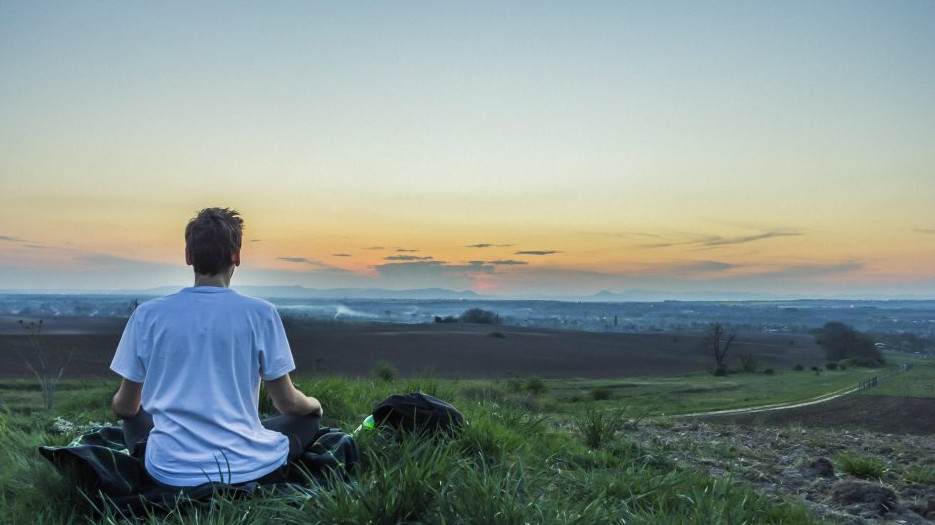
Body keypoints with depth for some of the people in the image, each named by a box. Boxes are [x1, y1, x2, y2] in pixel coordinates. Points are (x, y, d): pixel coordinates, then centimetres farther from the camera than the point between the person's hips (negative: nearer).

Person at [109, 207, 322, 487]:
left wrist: (120, 404, 33)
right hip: (246, 469, -2)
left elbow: (125, 407, 8)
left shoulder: (147, 314, -3)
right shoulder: (260, 313, -8)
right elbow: (287, 403, -2)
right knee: (309, 416, 24)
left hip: (171, 472, 2)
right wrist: (314, 404, 22)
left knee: (135, 419, 33)